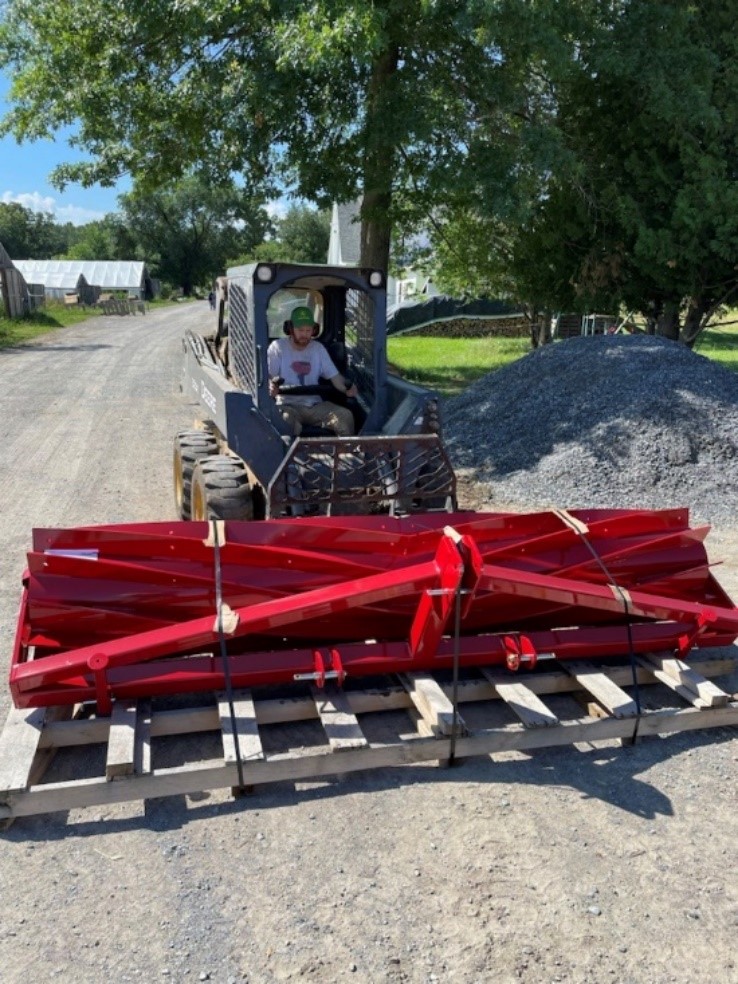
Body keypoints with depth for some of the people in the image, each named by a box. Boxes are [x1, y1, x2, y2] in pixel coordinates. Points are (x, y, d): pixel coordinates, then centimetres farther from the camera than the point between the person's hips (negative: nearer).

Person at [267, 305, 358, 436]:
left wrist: (347, 388, -14)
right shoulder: (277, 347, 2)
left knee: (345, 415, -21)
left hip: (315, 405, 4)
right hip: (288, 405, -4)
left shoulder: (318, 348, 13)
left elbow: (334, 375, 9)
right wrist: (271, 387, -31)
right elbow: (268, 376, -5)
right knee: (288, 423, -39)